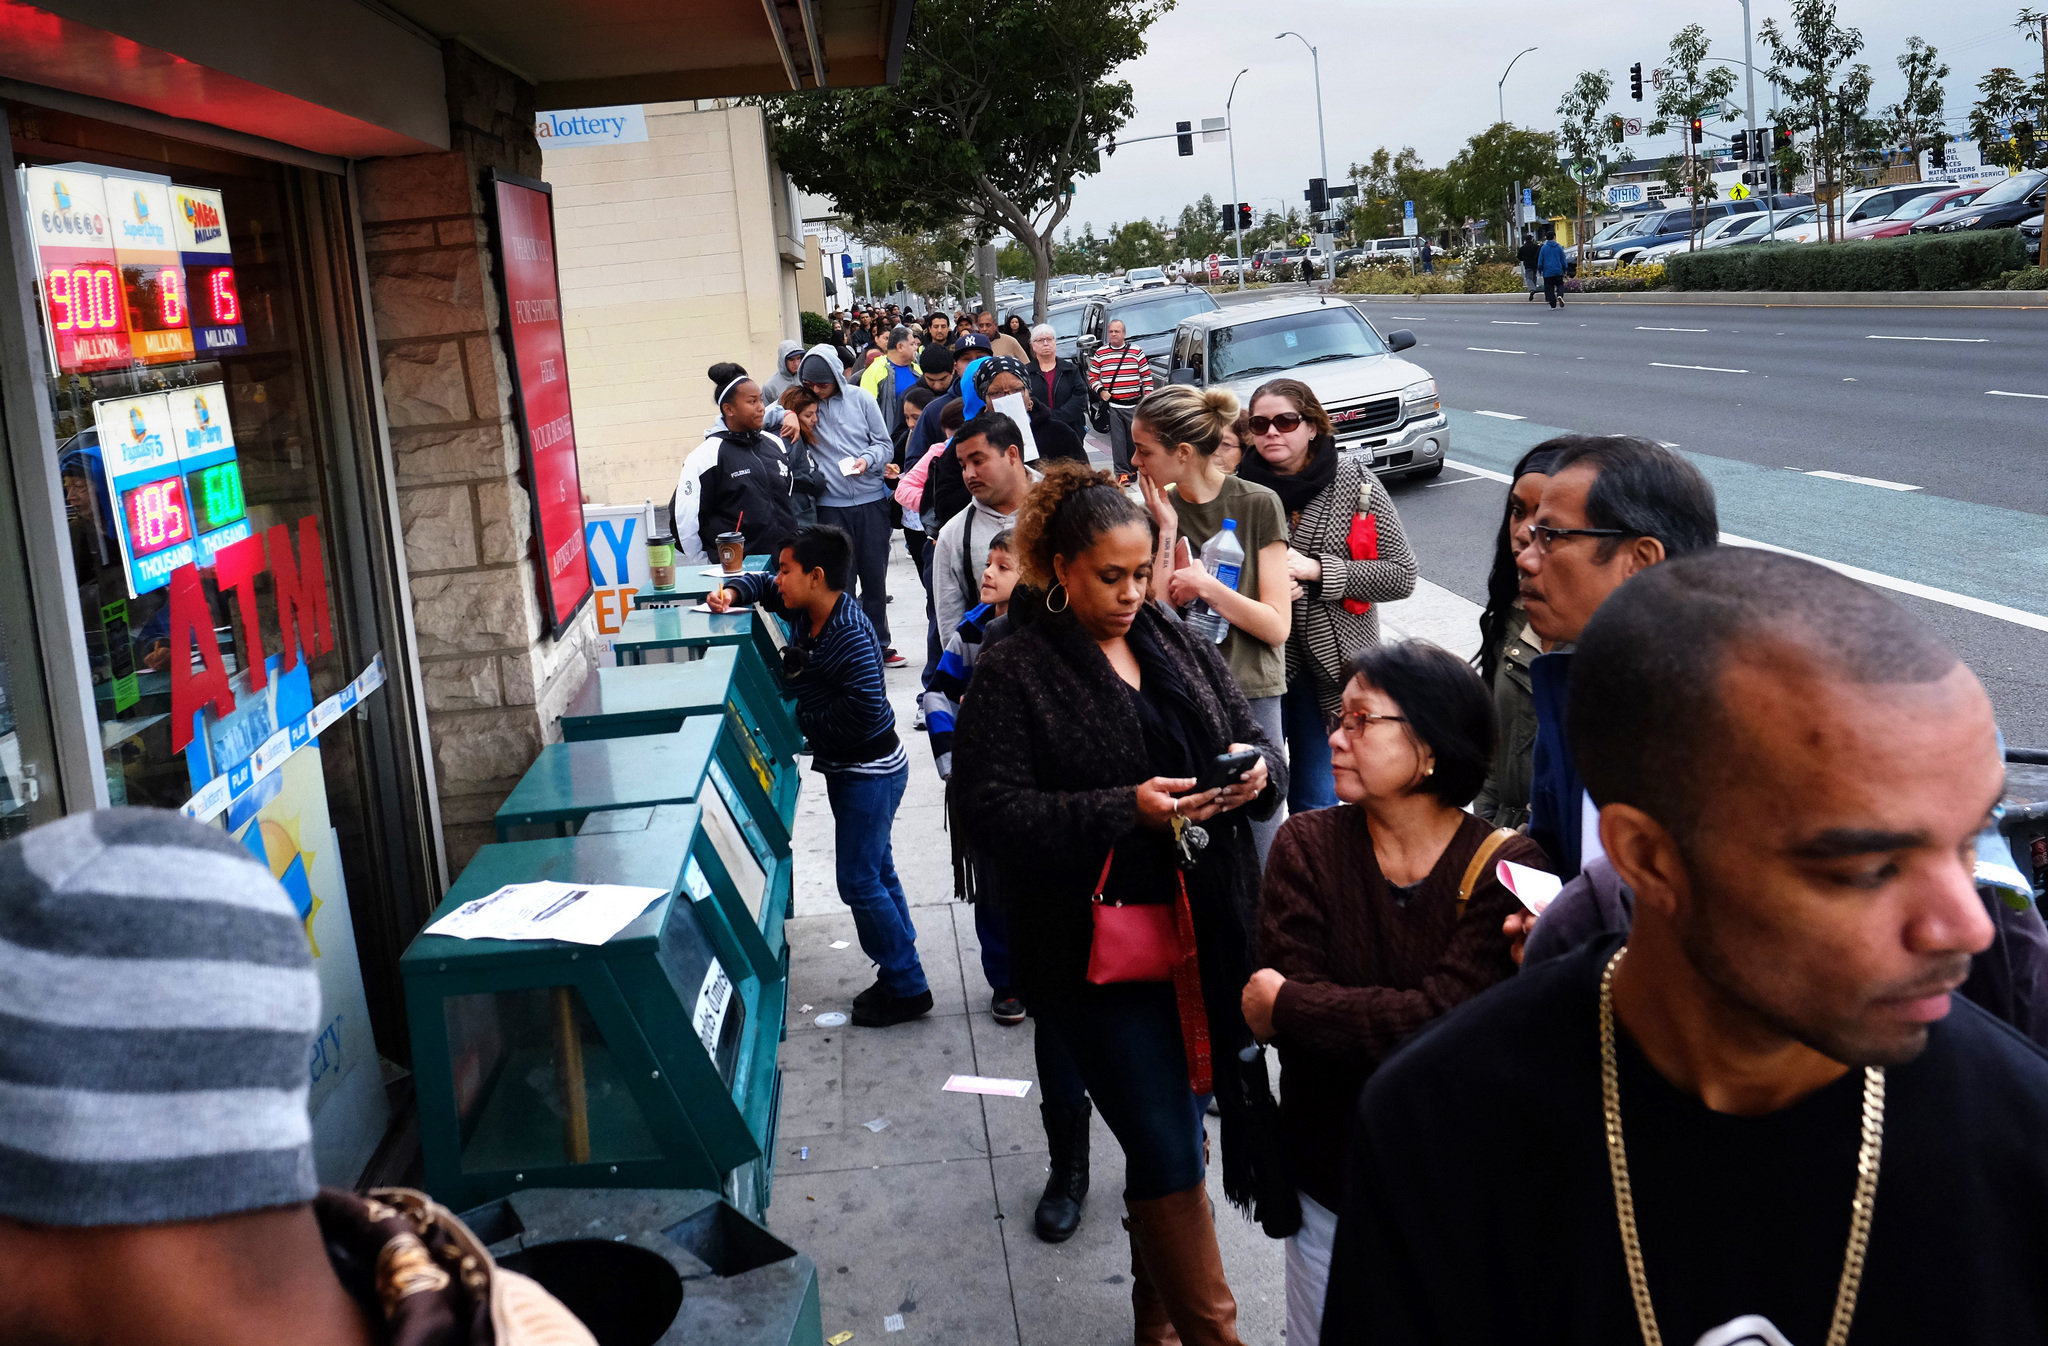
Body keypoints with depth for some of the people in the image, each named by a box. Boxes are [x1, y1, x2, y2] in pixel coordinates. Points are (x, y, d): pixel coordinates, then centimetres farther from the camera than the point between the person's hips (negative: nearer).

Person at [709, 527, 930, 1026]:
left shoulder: (851, 636, -27)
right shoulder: (808, 611, 0)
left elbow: (866, 712, -31)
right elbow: (762, 585, 17)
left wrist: (803, 720, -18)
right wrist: (732, 592, -5)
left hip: (870, 772, -10)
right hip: (848, 767, 10)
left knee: (859, 881, -3)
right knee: (876, 873, 18)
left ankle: (907, 988, 9)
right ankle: (901, 976, 30)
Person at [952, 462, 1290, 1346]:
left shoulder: (1181, 651, 10)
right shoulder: (1015, 674, -7)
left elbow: (1255, 742, 16)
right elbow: (989, 808, -15)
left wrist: (1254, 770, -8)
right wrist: (1126, 810, -24)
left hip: (1203, 935, 6)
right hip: (1098, 952, -5)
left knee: (1169, 1130, 17)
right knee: (1168, 1151, -4)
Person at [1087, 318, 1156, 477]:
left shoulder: (1137, 351, 5)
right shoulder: (1100, 354, 7)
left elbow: (1146, 375, 7)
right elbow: (1092, 376, 11)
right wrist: (1101, 391, -5)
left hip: (1134, 404, 0)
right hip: (1113, 405, 0)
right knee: (1118, 440, -5)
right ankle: (1122, 472, -3)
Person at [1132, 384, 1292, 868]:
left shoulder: (1257, 505, -4)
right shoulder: (1157, 511, 5)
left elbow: (1276, 625, -5)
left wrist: (1204, 585, -14)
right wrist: (1168, 531, -7)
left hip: (1250, 700, -2)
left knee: (1256, 855, 3)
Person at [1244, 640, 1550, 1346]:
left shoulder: (1505, 866, -15)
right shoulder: (1307, 847, -7)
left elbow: (1442, 1021, -25)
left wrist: (1282, 1005, -19)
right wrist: (1393, 1020, -28)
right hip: (1332, 1175, 2)